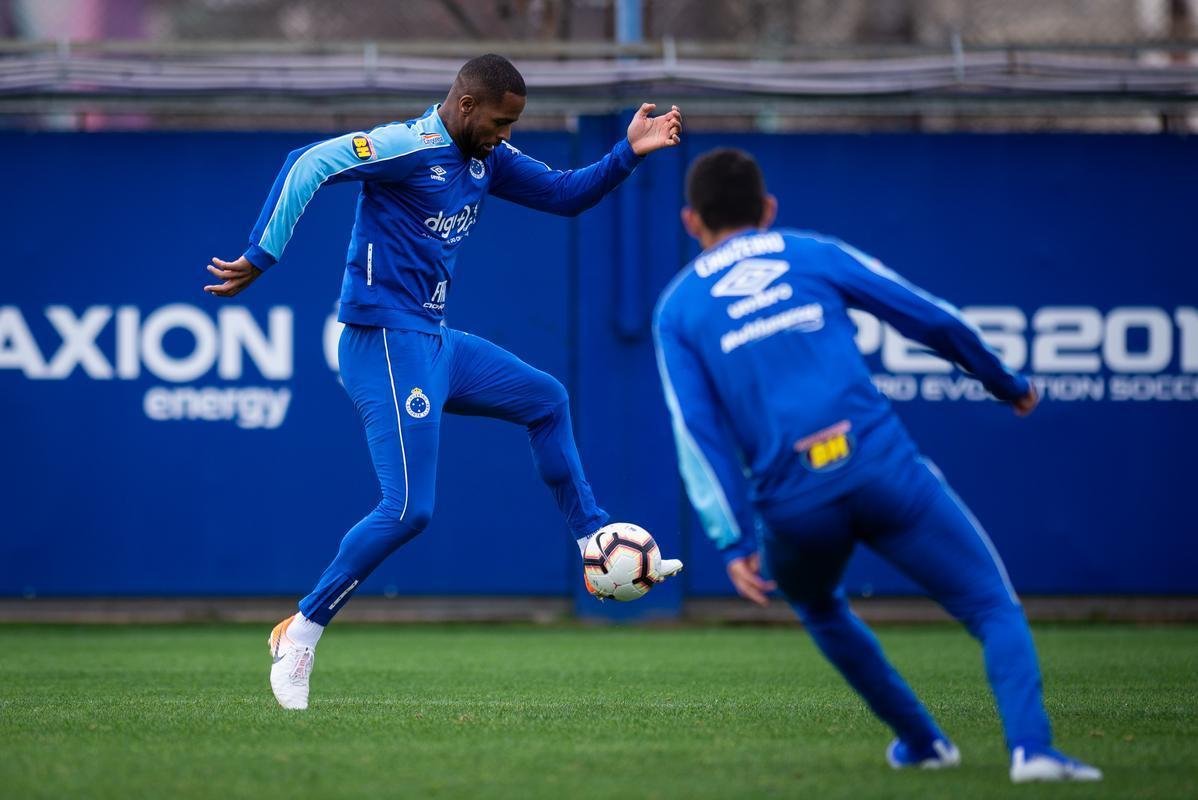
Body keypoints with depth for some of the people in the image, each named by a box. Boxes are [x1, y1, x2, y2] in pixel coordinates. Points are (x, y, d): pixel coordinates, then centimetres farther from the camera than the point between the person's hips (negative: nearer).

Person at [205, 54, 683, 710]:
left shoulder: (486, 159, 11)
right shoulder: (410, 146, -16)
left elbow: (565, 195, 17)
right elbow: (308, 165, -23)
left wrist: (630, 152, 2)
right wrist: (260, 258, -26)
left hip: (435, 343, 10)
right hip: (385, 343, -10)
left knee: (546, 401, 22)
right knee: (407, 509, -15)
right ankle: (300, 633, -7)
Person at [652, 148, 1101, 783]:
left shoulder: (676, 308, 14)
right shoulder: (816, 255, 14)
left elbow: (699, 434, 3)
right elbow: (933, 320, 13)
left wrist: (733, 542, -1)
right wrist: (1006, 384, 28)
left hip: (793, 504, 1)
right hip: (883, 468, -1)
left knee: (819, 609, 34)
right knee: (995, 608, 4)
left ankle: (921, 740, 35)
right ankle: (1030, 746, -19)